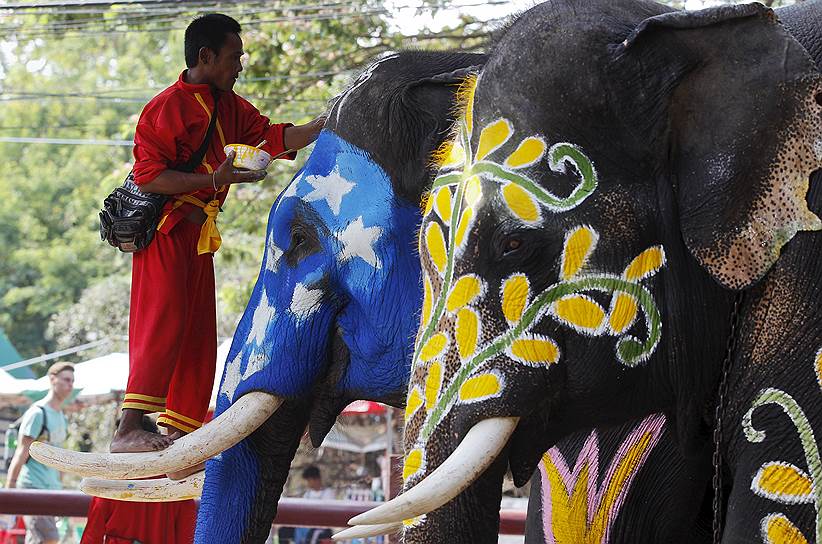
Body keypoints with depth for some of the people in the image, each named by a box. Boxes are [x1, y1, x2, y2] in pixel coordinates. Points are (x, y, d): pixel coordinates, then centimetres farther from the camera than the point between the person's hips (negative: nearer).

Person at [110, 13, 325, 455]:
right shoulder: (168, 107, -12)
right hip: (165, 230, -9)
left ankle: (177, 434, 7)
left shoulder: (228, 107, 15)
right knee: (163, 326, -18)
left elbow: (273, 137, 15)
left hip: (198, 233, 9)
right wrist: (214, 179, -23)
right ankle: (128, 431, -23)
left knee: (199, 338, 6)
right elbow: (148, 176, -17)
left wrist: (330, 123, 5)